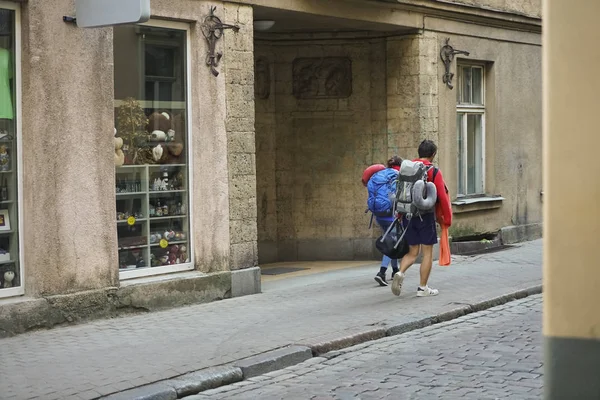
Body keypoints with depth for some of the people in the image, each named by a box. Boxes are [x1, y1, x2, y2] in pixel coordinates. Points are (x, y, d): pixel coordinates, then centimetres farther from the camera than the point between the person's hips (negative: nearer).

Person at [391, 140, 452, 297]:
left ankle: (400, 273, -12)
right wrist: (447, 219, 0)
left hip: (408, 215, 5)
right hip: (425, 216, -5)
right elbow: (443, 197, -8)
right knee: (427, 252, 6)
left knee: (413, 252, 13)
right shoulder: (434, 172, -6)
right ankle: (422, 288, 7)